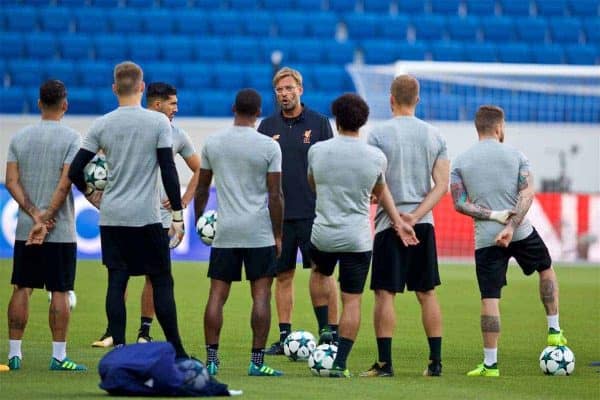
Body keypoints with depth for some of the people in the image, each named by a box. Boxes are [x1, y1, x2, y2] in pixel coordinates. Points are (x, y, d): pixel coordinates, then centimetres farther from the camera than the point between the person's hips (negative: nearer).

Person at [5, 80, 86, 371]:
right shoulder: (71, 138, -6)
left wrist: (34, 214, -6)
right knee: (59, 292, 0)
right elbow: (65, 183, -13)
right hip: (61, 231, -4)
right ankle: (58, 356, 0)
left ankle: (14, 353, 9)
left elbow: (11, 181, 0)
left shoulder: (20, 137, 6)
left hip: (25, 227, 4)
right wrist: (46, 218, -11)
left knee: (22, 289, 8)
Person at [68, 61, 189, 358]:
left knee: (116, 282, 4)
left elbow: (75, 171, 1)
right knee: (162, 282, 4)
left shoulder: (102, 125, 1)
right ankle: (175, 351, 4)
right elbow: (168, 171, -7)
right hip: (146, 217, -3)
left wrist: (91, 195, 19)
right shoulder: (158, 122, -6)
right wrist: (178, 215, -2)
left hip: (111, 216, 3)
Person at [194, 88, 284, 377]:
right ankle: (257, 361, -1)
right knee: (261, 295, 1)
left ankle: (211, 359, 2)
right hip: (259, 233, -3)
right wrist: (278, 235, 2)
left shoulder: (212, 143, 3)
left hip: (224, 232, 3)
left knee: (217, 295, 5)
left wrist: (199, 219, 25)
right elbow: (275, 195, -5)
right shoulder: (269, 147, -6)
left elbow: (202, 187, 11)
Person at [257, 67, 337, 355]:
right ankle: (284, 336, 10)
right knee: (283, 275, 6)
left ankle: (333, 332, 0)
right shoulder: (268, 126, 9)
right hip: (279, 212, 3)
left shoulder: (318, 123, 2)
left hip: (313, 212, -3)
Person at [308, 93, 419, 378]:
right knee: (352, 301, 4)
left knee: (319, 272, 32)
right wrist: (397, 221, 23)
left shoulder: (317, 151, -6)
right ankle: (340, 363, 1)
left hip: (323, 234, 1)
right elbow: (381, 192, 10)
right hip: (357, 238, -1)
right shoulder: (376, 157, -6)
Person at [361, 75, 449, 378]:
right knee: (427, 294, 10)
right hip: (424, 224, 4)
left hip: (389, 223, -4)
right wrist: (415, 215, -6)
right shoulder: (434, 135, 7)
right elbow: (442, 184, 1)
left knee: (385, 293, -2)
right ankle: (435, 362, 11)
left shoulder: (379, 134, -6)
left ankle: (384, 362, -5)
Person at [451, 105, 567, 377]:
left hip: (485, 239, 0)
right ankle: (554, 331, 25)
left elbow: (459, 203, -3)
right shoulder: (516, 156, 2)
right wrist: (511, 227, -16)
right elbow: (527, 194, -10)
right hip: (522, 233, 0)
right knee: (546, 268, 28)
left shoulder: (461, 162, 4)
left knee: (489, 299, 0)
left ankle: (490, 363, -2)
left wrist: (493, 216, -7)